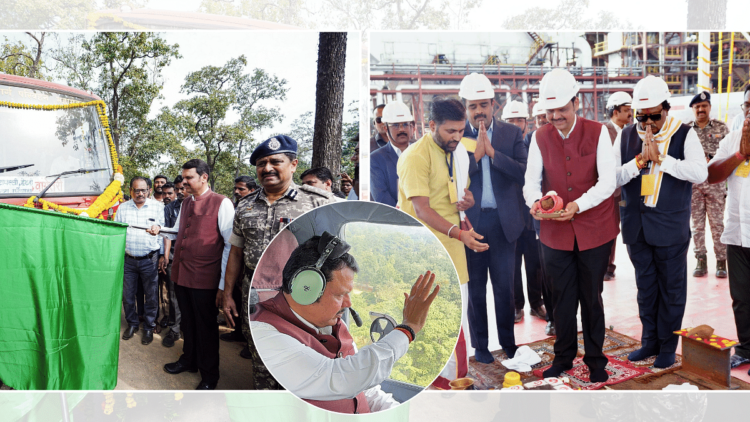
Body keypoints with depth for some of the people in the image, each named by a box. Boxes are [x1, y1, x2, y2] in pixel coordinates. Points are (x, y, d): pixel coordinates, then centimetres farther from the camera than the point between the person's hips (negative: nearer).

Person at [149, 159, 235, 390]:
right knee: (187, 322, 20)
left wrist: (223, 284, -15)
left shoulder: (221, 203, -12)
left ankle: (209, 375, 24)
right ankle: (189, 360, 41)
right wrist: (160, 230, 4)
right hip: (181, 274, 6)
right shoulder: (185, 204, 13)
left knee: (206, 326, 7)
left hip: (205, 278, -6)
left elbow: (231, 245, -14)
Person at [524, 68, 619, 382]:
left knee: (591, 297, 9)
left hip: (594, 230, -2)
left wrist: (578, 205, -27)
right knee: (563, 298, 10)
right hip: (556, 232, 2)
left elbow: (608, 181, -12)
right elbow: (531, 180, -2)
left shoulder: (597, 132, -5)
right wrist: (534, 201, -26)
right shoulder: (540, 137, 2)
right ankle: (563, 357, 28)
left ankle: (595, 360, 26)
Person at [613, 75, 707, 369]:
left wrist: (660, 157, -21)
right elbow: (612, 177, -3)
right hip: (636, 225, 3)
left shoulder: (684, 135, -4)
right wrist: (640, 160, -17)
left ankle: (668, 345, 22)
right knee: (645, 286, 14)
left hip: (671, 226, -3)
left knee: (671, 287, 7)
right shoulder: (626, 136, 4)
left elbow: (700, 173, -18)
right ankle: (650, 341, 28)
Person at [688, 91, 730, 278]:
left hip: (715, 183, -1)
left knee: (717, 223, 2)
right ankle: (701, 261, 14)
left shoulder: (721, 127, 3)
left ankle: (721, 262, 10)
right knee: (697, 224, 6)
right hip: (693, 184, 1)